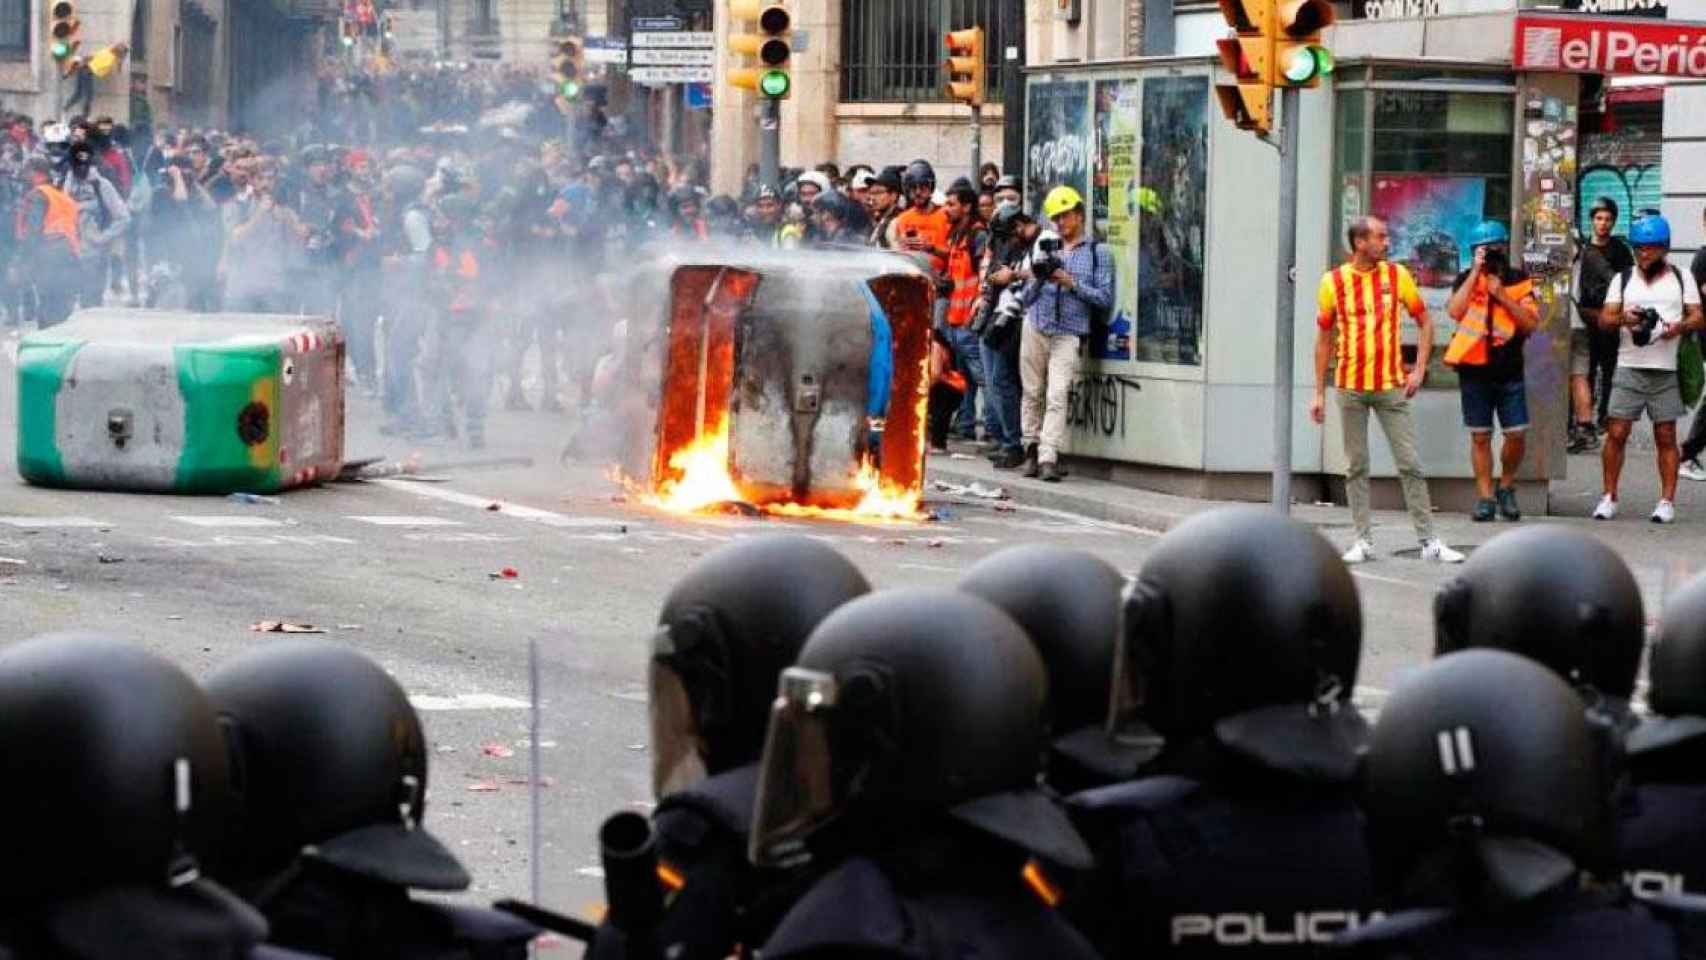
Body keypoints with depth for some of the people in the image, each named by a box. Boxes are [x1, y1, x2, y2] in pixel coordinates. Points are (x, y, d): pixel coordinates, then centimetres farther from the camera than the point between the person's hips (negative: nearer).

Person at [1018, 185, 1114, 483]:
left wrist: (1071, 283, -10)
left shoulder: (1098, 253, 8)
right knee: (1032, 392, 3)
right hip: (1036, 327, 4)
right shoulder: (1046, 250, 17)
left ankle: (1048, 459, -20)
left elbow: (1105, 299, -1)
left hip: (1068, 334, -4)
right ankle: (1032, 448, 13)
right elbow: (1026, 301, 16)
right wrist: (1036, 280, -3)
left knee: (1057, 396, -14)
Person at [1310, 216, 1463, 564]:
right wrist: (1319, 393, 6)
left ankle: (1428, 541, 3)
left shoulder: (1397, 275, 1)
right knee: (1356, 467, 4)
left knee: (1410, 464, -1)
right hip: (1350, 388, 0)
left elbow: (1425, 323, 9)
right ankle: (1363, 541, 11)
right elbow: (1324, 339, 7)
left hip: (1391, 387, 0)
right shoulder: (1333, 282, -1)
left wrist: (1418, 371, -1)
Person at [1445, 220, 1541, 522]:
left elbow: (1531, 324, -5)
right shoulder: (1466, 279, 3)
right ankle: (1485, 497, 11)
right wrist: (1476, 272, -13)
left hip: (1509, 371, 0)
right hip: (1474, 370, 0)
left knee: (1516, 434, -4)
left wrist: (1503, 296, -13)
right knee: (1480, 436, 4)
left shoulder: (1519, 282, 3)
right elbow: (1455, 312, -15)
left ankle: (1506, 488, 17)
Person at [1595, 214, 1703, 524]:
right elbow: (1604, 320, 8)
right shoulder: (1623, 279, 12)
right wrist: (1622, 318, -15)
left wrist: (1680, 326, -16)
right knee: (1616, 432, -4)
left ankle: (1667, 501, 5)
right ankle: (1609, 497, 4)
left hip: (1666, 370, -1)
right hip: (1629, 367, 1)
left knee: (1666, 436, 1)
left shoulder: (1681, 279, 10)